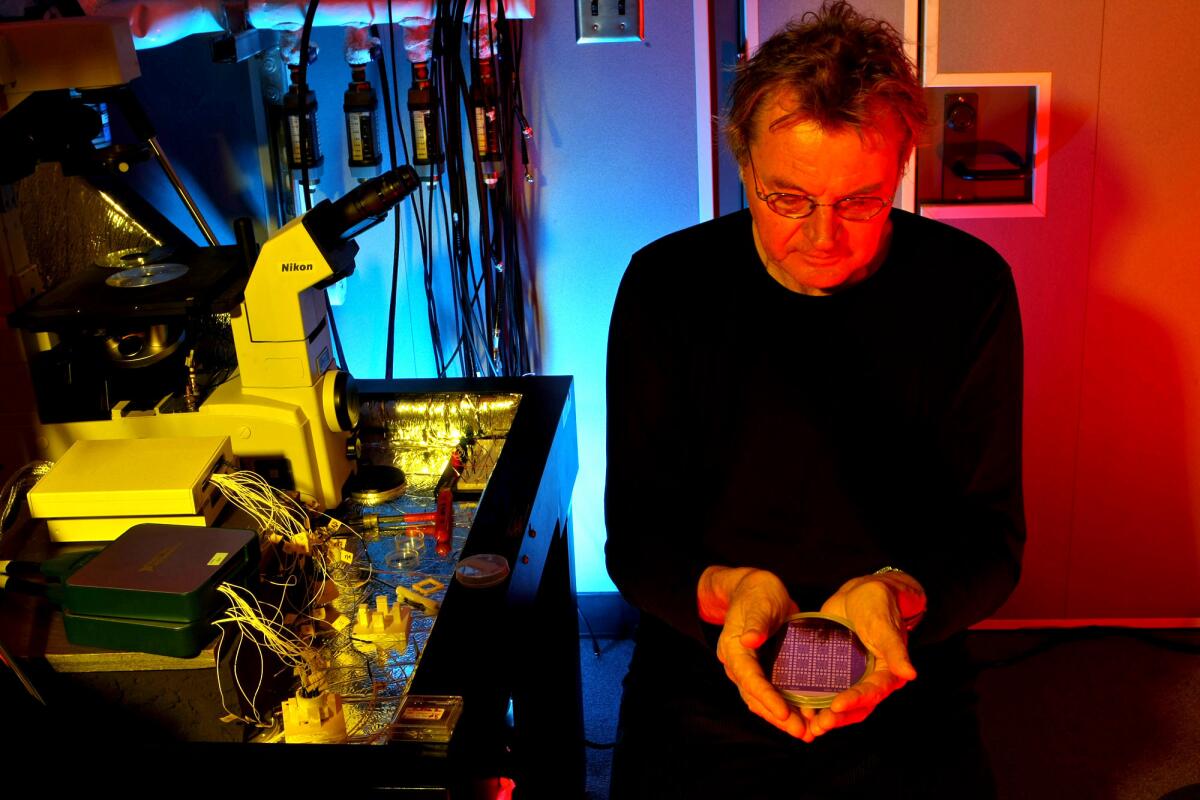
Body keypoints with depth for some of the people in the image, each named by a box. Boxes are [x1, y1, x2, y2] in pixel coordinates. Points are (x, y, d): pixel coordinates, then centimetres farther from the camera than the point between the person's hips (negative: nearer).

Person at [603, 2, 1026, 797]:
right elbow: (634, 531, -3)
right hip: (702, 679, 0)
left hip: (904, 679, 1)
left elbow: (990, 532, -2)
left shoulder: (969, 288, -5)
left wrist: (899, 597, -23)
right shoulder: (666, 285, -5)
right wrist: (723, 590, -24)